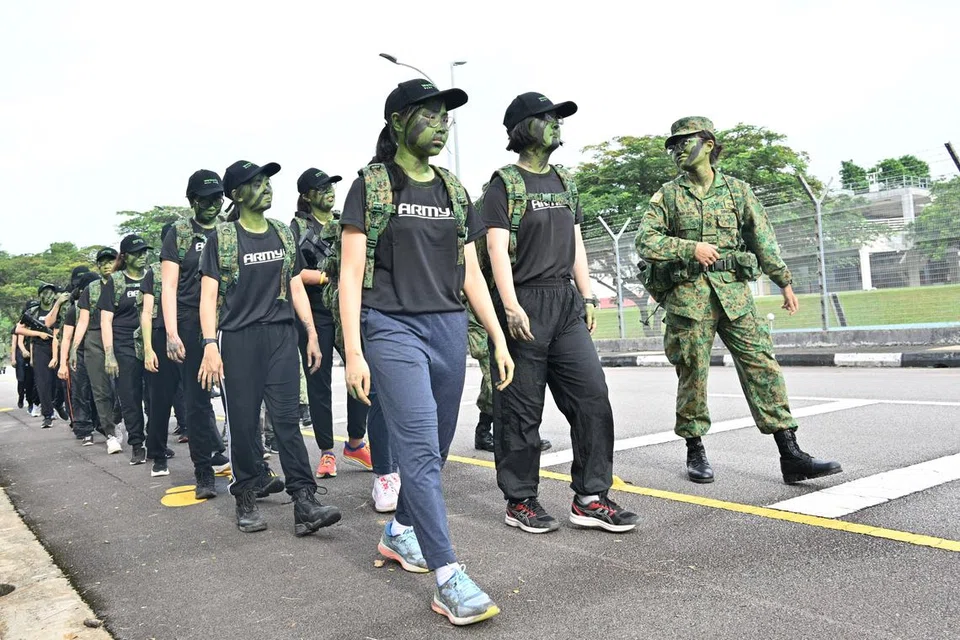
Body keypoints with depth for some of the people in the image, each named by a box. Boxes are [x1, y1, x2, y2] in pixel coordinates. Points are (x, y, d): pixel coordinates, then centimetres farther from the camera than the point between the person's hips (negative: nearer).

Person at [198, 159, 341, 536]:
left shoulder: (283, 235, 13)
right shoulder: (222, 239, 2)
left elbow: (296, 288, 16)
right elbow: (208, 295, -2)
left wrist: (312, 334, 10)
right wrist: (209, 345, -12)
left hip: (281, 335, 3)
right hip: (239, 338, -2)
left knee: (287, 419, -3)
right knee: (244, 423, 3)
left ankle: (305, 504, -6)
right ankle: (246, 500, 18)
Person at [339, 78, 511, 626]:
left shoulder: (454, 192, 13)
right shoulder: (371, 186, 0)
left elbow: (470, 276, 15)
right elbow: (351, 275, -4)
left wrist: (499, 339, 9)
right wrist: (353, 353, -11)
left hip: (449, 329, 6)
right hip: (394, 328, -5)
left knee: (436, 448, 11)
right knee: (420, 447, -13)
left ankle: (399, 533, 34)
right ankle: (449, 579, -10)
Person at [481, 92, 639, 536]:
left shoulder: (563, 182, 18)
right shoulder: (505, 183, -2)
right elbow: (497, 248, -11)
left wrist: (587, 297, 13)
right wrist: (511, 308, -19)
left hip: (565, 304, 7)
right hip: (524, 304, -6)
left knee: (592, 396, 1)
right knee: (521, 411, 1)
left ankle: (590, 498, 9)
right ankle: (520, 502, 14)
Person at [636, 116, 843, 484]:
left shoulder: (738, 190, 12)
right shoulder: (668, 195, 7)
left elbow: (763, 240, 15)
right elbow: (646, 242, -2)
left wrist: (784, 281, 15)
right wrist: (690, 248, -14)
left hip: (734, 292, 2)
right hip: (688, 296, -1)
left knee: (762, 367, -4)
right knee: (692, 374, 2)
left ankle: (790, 456, -1)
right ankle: (695, 451, 17)